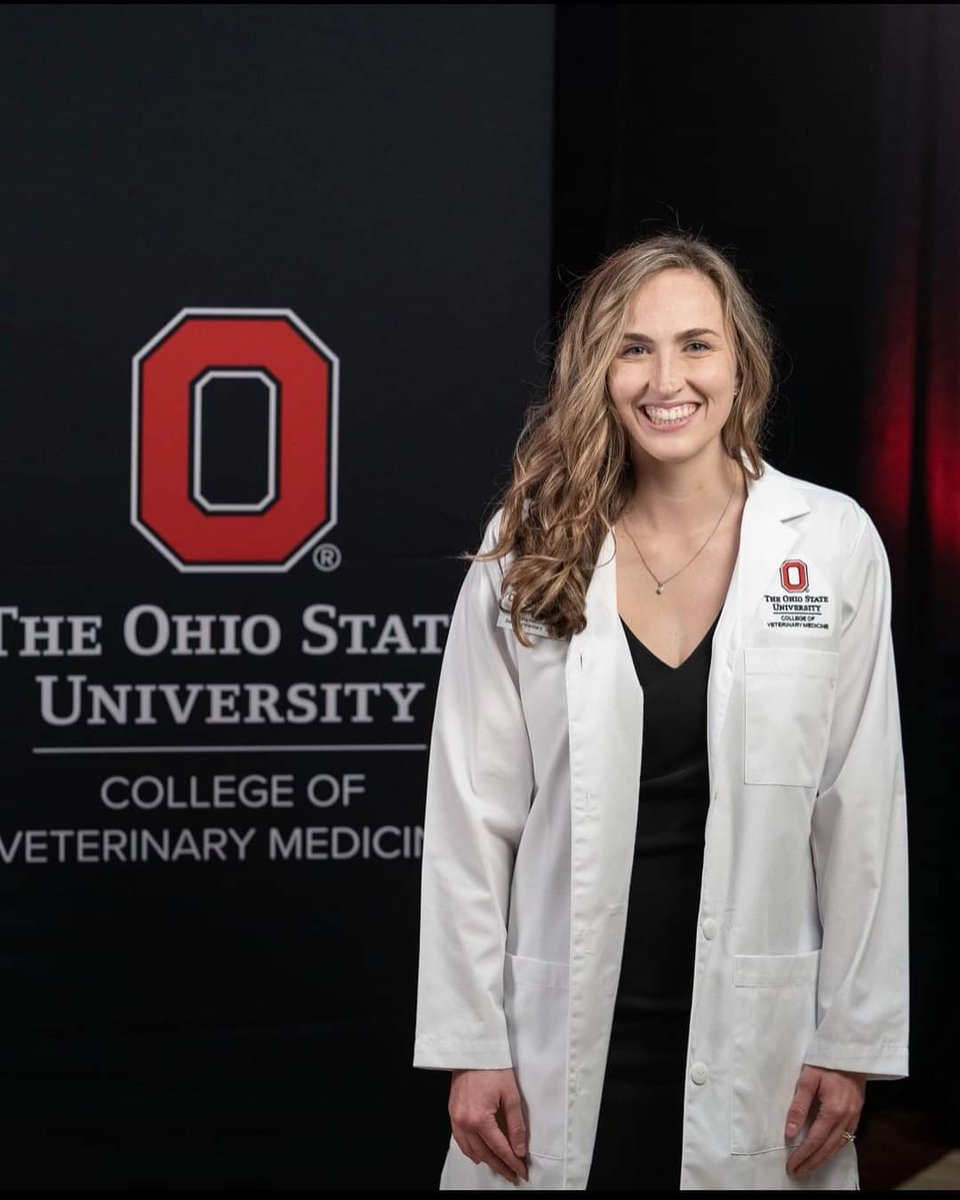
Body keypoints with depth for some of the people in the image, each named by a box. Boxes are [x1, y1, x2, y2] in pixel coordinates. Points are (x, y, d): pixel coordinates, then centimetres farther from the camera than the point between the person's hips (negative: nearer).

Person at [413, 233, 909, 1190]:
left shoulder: (833, 543, -2)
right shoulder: (527, 555, -1)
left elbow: (862, 815, 0)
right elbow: (471, 814, 0)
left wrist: (853, 1042, -1)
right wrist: (469, 1046, -3)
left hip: (755, 1036, 0)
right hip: (563, 1040, 0)